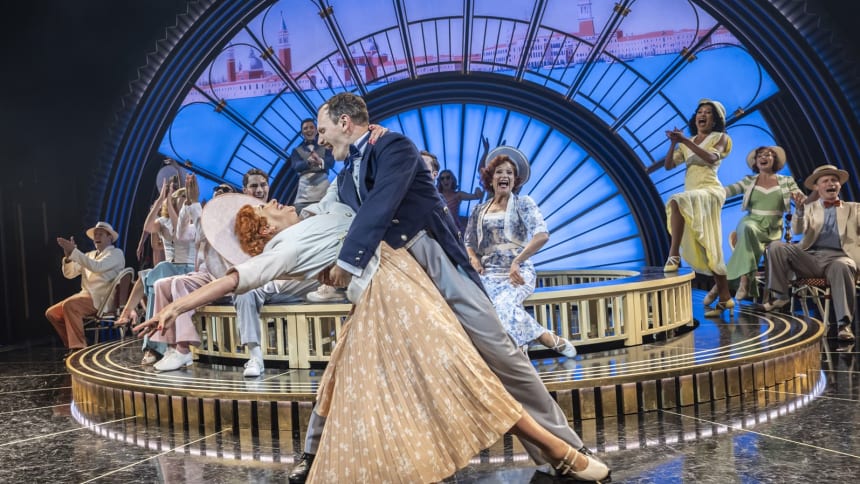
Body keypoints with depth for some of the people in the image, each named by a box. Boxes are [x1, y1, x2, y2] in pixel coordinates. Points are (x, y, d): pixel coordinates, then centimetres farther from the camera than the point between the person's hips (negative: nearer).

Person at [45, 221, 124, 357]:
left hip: (100, 299, -8)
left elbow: (97, 267, -21)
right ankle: (72, 346, 7)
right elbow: (69, 274, 12)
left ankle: (79, 347, -25)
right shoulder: (89, 255, 22)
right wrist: (68, 255, -5)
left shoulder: (116, 253, -1)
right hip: (86, 295, 8)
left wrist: (74, 251, -23)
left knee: (69, 305, -30)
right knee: (52, 313, 0)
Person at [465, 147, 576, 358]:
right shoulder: (479, 211, 17)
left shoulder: (523, 203, 6)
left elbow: (542, 235, -9)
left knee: (503, 305, -33)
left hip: (518, 272, -3)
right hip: (489, 273, 3)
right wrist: (474, 258, -2)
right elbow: (469, 243, 22)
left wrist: (516, 262, -17)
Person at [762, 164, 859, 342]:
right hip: (810, 256, 2)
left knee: (842, 267, -38)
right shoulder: (809, 207, 22)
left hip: (838, 257, -2)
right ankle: (781, 295, -15)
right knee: (776, 246, -23)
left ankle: (844, 324, -40)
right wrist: (799, 209, -16)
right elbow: (797, 230, 2)